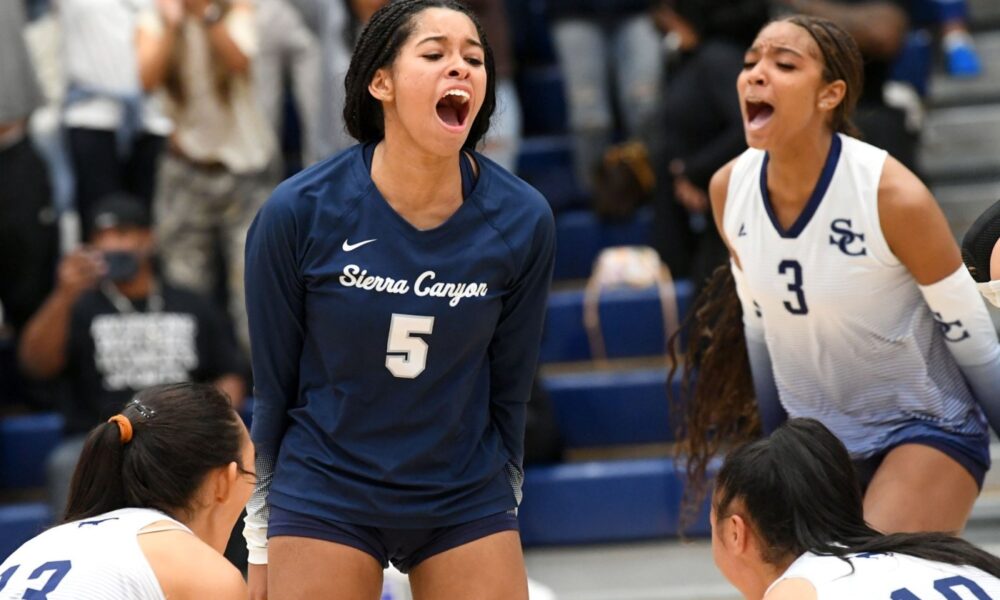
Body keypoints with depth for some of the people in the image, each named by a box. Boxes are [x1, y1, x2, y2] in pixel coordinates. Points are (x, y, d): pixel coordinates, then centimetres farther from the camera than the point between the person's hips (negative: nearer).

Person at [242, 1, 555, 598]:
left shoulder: (522, 220, -10)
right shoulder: (300, 212, -14)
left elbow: (509, 389, 3)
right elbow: (273, 386, -3)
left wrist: (505, 507, 11)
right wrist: (261, 546, 3)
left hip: (468, 504, 2)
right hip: (323, 498, -1)